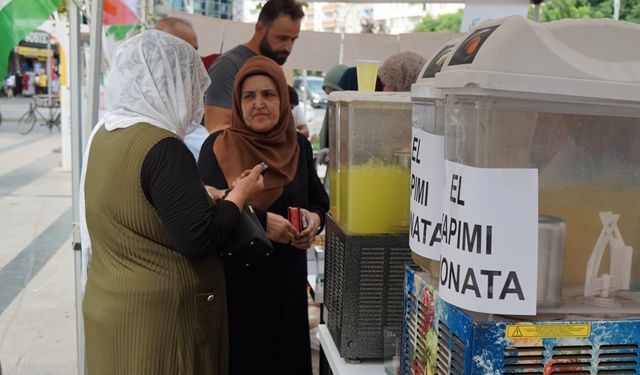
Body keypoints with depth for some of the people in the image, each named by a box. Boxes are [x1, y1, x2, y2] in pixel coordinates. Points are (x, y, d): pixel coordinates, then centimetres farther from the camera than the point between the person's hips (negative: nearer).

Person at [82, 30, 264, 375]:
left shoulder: (104, 134, 4)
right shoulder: (162, 148, -22)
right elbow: (200, 242, -22)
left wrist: (214, 196, 14)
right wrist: (240, 194, -8)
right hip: (160, 316, -8)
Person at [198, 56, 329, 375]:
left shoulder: (299, 147, 4)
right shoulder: (217, 147, -7)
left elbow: (319, 203, 12)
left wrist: (315, 220, -9)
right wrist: (260, 221, -26)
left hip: (286, 281, 4)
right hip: (232, 280, -3)